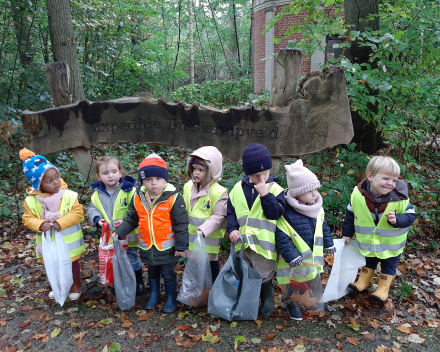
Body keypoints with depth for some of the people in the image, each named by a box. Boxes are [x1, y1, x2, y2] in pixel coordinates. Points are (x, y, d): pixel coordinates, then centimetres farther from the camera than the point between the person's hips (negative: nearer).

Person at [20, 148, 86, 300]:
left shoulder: (68, 195, -20)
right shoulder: (31, 201, -14)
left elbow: (78, 212, -20)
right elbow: (28, 219, -7)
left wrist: (61, 222, -30)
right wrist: (39, 224, -27)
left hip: (69, 241, -2)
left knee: (72, 263, 18)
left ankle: (76, 284, 42)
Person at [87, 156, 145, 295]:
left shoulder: (130, 190, -18)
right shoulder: (98, 194, -4)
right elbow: (92, 209, 8)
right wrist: (97, 219, -12)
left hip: (129, 235, -4)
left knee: (132, 260, 11)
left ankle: (139, 282, 34)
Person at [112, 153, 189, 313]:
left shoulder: (173, 198, -20)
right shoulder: (138, 198, -7)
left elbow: (181, 223, -16)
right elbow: (131, 219, 6)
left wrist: (181, 245, -14)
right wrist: (119, 232, -4)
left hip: (167, 247, -4)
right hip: (147, 247, 4)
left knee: (168, 273, 14)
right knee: (152, 271, 24)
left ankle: (171, 297, 35)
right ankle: (154, 294, 46)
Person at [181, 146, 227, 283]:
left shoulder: (218, 192, -18)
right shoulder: (188, 187, 1)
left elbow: (219, 217, -19)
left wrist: (203, 230, -29)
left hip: (208, 240, -6)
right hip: (190, 239, 6)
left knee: (211, 266, 11)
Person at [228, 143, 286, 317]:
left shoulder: (275, 189, -8)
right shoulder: (238, 188, 1)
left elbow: (275, 213, -18)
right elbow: (231, 211, 6)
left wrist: (265, 195, -26)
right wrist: (232, 229, -9)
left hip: (264, 243, -4)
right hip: (242, 242, 4)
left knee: (264, 277, 12)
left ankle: (267, 301, 36)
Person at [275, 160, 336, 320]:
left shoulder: (317, 209, -4)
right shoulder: (286, 212, -26)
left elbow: (324, 227, 12)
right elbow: (282, 238, -23)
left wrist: (329, 244, 17)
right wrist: (291, 256, -24)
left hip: (313, 256, 6)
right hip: (295, 260, -6)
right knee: (292, 285, 12)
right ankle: (292, 304, 37)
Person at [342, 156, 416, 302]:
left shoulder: (400, 197, -28)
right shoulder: (358, 195, -24)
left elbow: (411, 215, -17)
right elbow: (350, 214, -8)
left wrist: (397, 220, -38)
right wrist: (347, 233, 1)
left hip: (391, 244, -1)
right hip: (368, 242, 1)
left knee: (389, 266, 20)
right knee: (368, 262, 26)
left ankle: (383, 289, 41)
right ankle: (363, 282, 47)